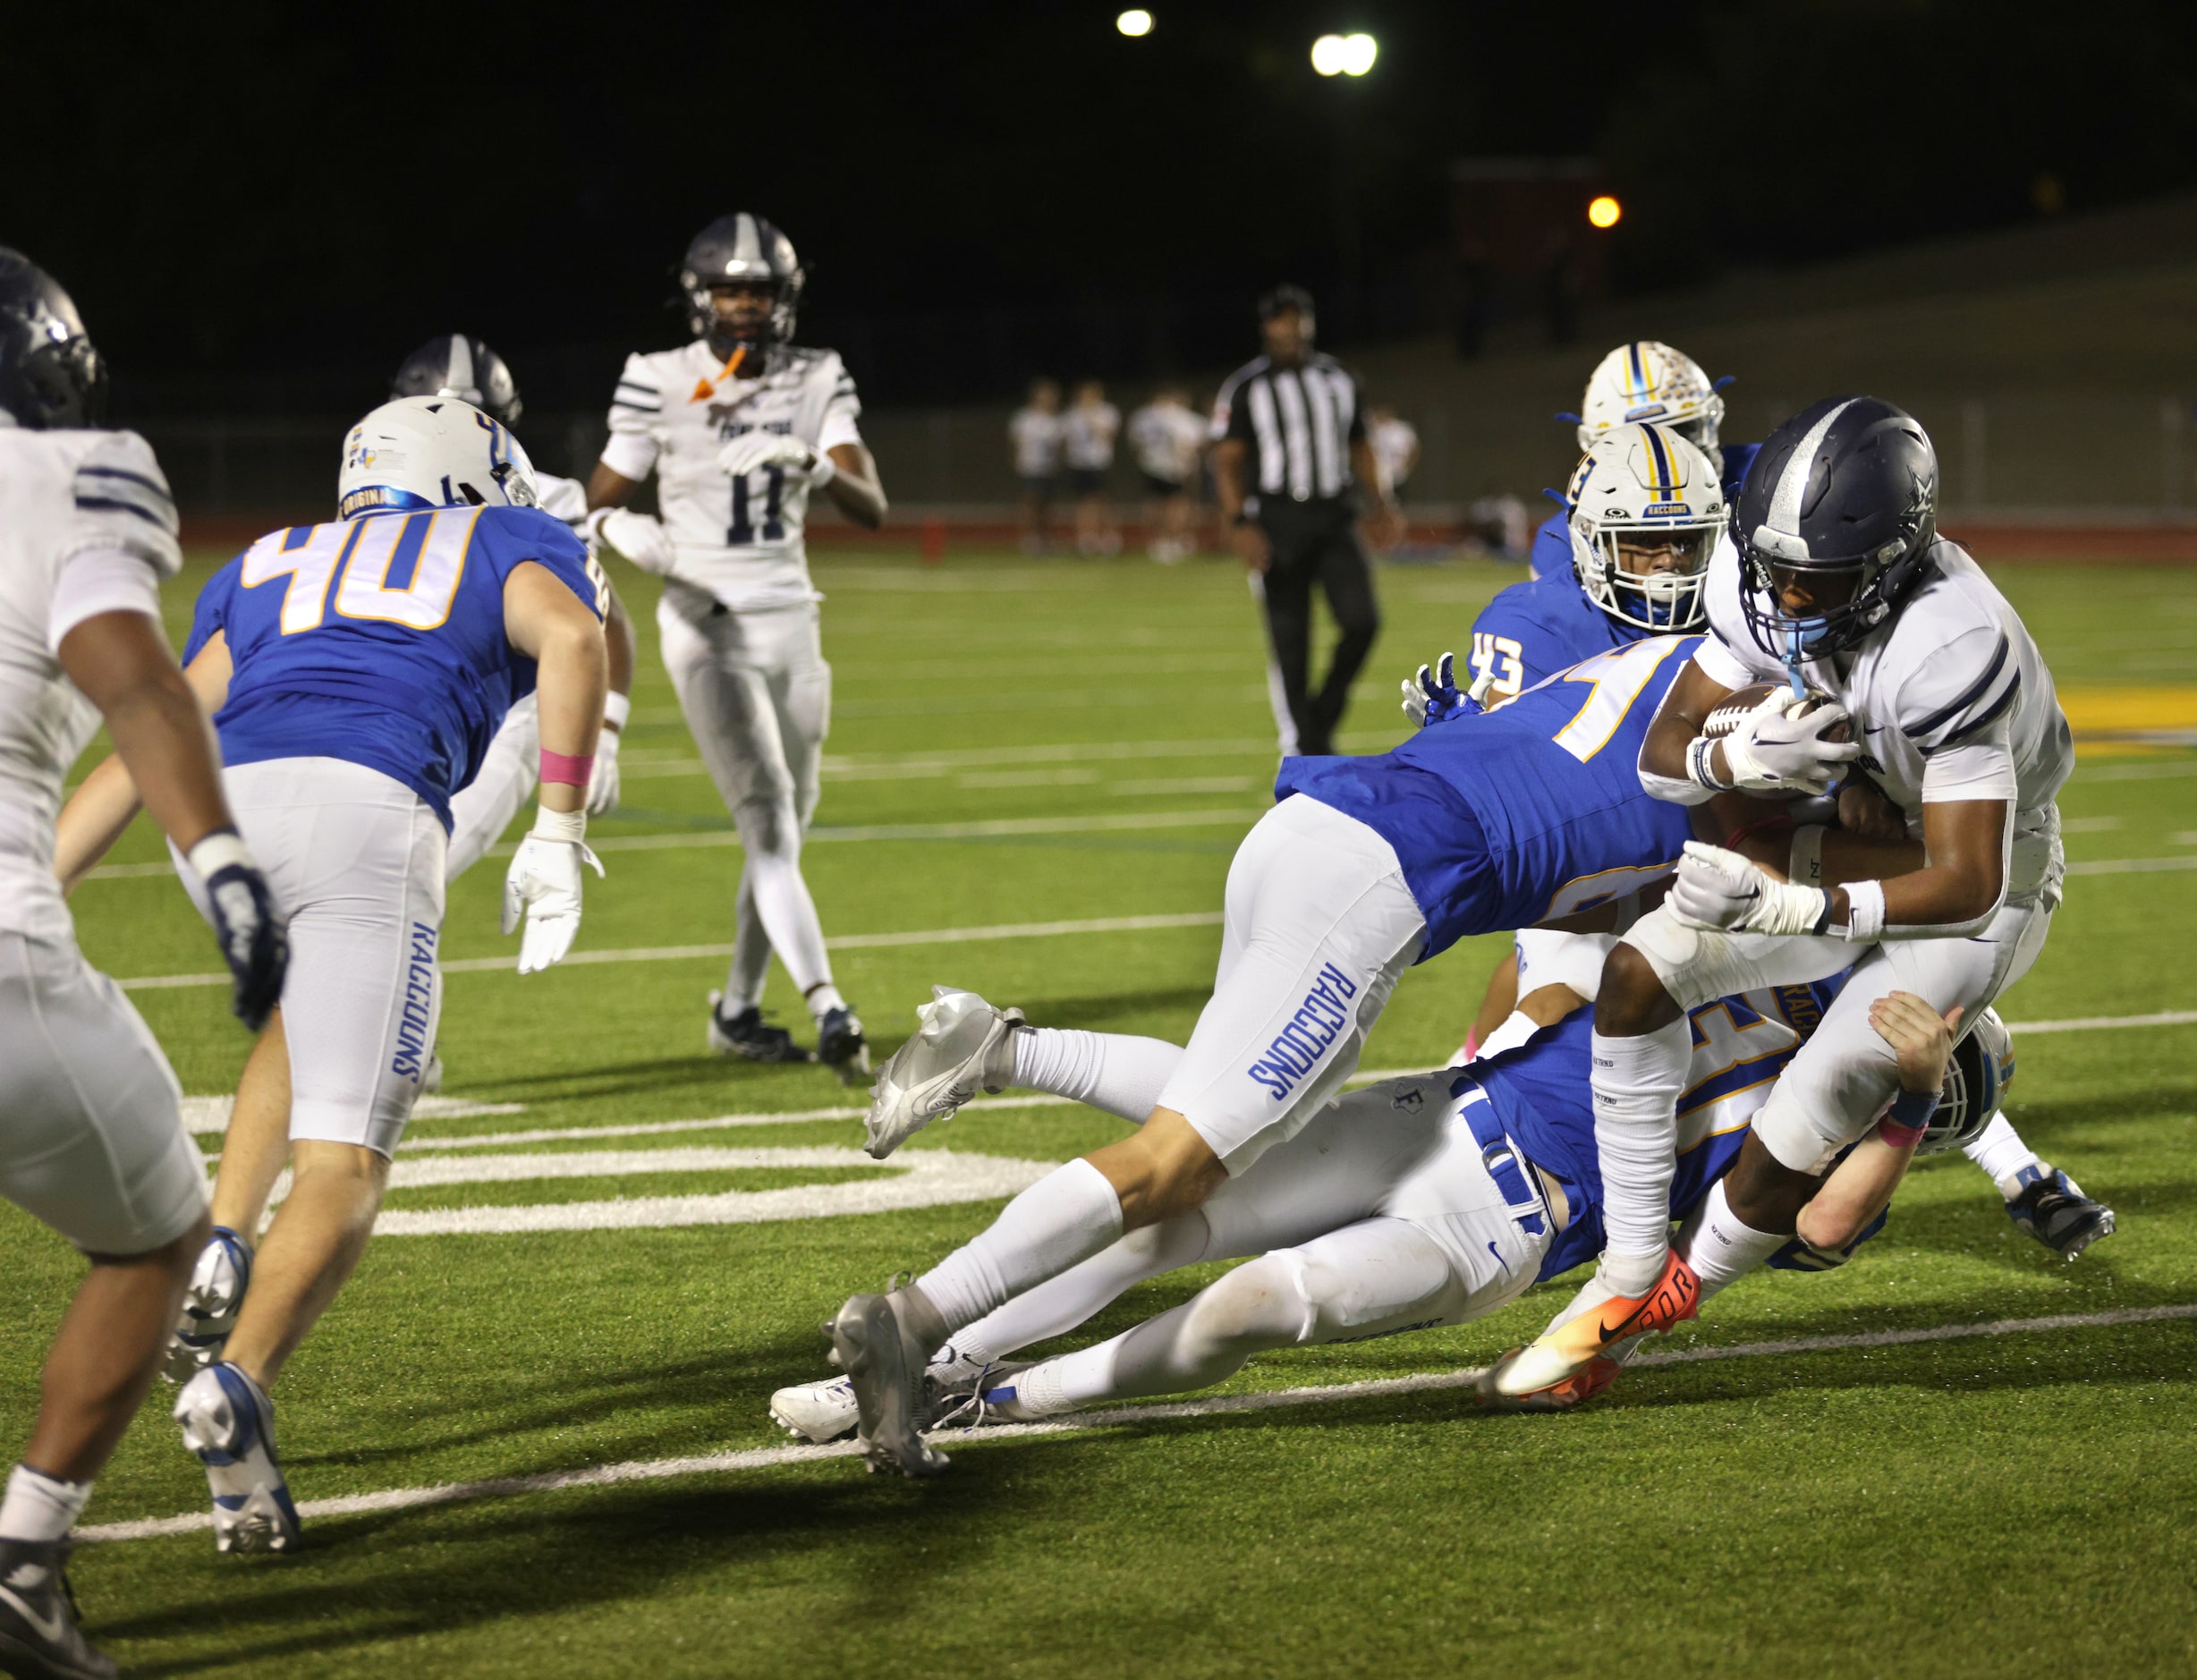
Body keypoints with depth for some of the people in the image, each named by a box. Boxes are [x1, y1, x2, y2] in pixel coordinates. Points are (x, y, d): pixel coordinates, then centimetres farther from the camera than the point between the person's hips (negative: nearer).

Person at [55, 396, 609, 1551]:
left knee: (304, 1015, 35)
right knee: (342, 1166, -2)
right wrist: (558, 836, 1)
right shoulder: (505, 543, 28)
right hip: (364, 807, -4)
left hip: (220, 807, 4)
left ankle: (220, 1249, 15)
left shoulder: (266, 569, 35)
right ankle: (238, 1383, -26)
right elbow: (571, 637, 4)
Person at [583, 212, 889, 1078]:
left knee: (788, 826, 12)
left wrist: (809, 462, -27)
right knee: (768, 820, -16)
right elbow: (596, 505, 2)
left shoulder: (816, 383, 2)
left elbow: (872, 508, -9)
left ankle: (737, 1010, 27)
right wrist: (628, 534, -21)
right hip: (706, 624, -5)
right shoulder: (661, 385, -5)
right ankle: (827, 1008, -25)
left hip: (790, 620, 5)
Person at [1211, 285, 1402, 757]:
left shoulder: (1339, 381, 12)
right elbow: (1227, 461, -5)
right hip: (1277, 522, -3)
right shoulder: (1246, 388, -2)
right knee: (1290, 643, -1)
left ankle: (1324, 717, 9)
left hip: (1333, 523, 3)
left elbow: (1359, 448, 20)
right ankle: (1302, 748, 8)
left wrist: (1380, 502, 7)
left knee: (1361, 621, -13)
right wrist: (1239, 523, -16)